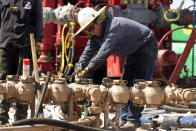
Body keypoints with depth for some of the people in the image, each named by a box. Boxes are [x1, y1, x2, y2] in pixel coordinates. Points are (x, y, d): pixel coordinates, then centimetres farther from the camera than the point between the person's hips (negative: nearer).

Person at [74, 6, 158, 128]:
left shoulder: (114, 26, -33)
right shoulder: (96, 35, -2)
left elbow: (104, 53, -39)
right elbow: (87, 54, -1)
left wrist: (86, 71, -39)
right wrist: (78, 73, -13)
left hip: (146, 47, -10)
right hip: (133, 52, 10)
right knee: (126, 84, 6)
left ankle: (133, 120, -13)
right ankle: (124, 120, 8)